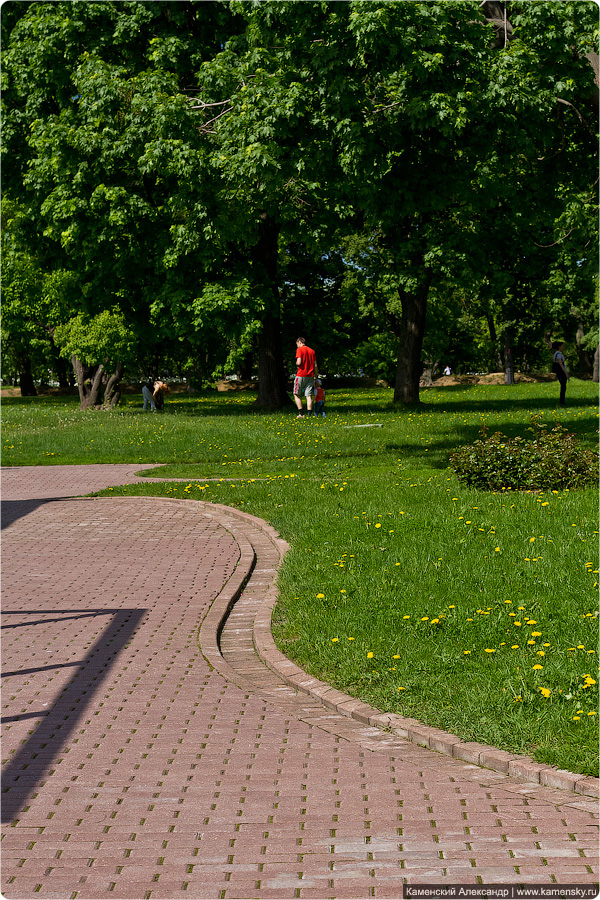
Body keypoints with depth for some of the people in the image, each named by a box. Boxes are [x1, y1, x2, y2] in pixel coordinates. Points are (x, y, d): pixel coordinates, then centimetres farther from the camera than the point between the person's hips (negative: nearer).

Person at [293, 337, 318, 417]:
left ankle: (301, 413, -5)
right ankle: (309, 414, -4)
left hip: (301, 375, -5)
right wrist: (315, 377, 16)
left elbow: (299, 362, -16)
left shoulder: (299, 349, -4)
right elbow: (315, 365, 11)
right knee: (309, 396, 3)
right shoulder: (312, 351, 13)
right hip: (310, 376, 5)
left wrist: (296, 364, 7)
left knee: (297, 395, 5)